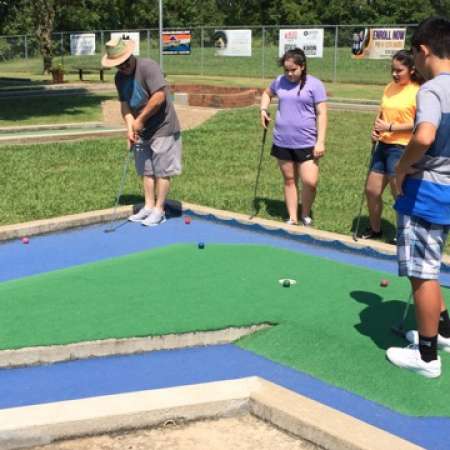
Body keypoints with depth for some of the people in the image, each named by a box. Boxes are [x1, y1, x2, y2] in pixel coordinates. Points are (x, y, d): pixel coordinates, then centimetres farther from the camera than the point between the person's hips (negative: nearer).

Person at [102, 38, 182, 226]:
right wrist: (130, 127, -7)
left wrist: (140, 120, -20)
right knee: (146, 170, 12)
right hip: (142, 131, 8)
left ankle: (159, 210, 5)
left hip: (162, 128, -8)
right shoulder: (119, 78, 5)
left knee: (162, 170, -1)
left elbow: (159, 97, -26)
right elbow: (125, 103, 9)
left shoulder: (148, 67, -19)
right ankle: (148, 207, 20)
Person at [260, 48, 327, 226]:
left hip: (307, 143, -4)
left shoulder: (315, 84, -8)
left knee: (310, 182, -9)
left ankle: (305, 214, 16)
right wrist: (264, 109, 6)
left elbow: (321, 114, -9)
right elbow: (267, 93, 25)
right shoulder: (280, 81, 4)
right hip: (282, 142, 4)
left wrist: (320, 141, -15)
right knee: (289, 180, 11)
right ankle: (293, 218, 22)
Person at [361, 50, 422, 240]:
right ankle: (374, 229, 32)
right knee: (371, 190, 13)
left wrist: (390, 127, -20)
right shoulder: (390, 88, 10)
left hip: (402, 148, -8)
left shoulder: (418, 92, -13)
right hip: (383, 146, 8)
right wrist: (375, 129, -1)